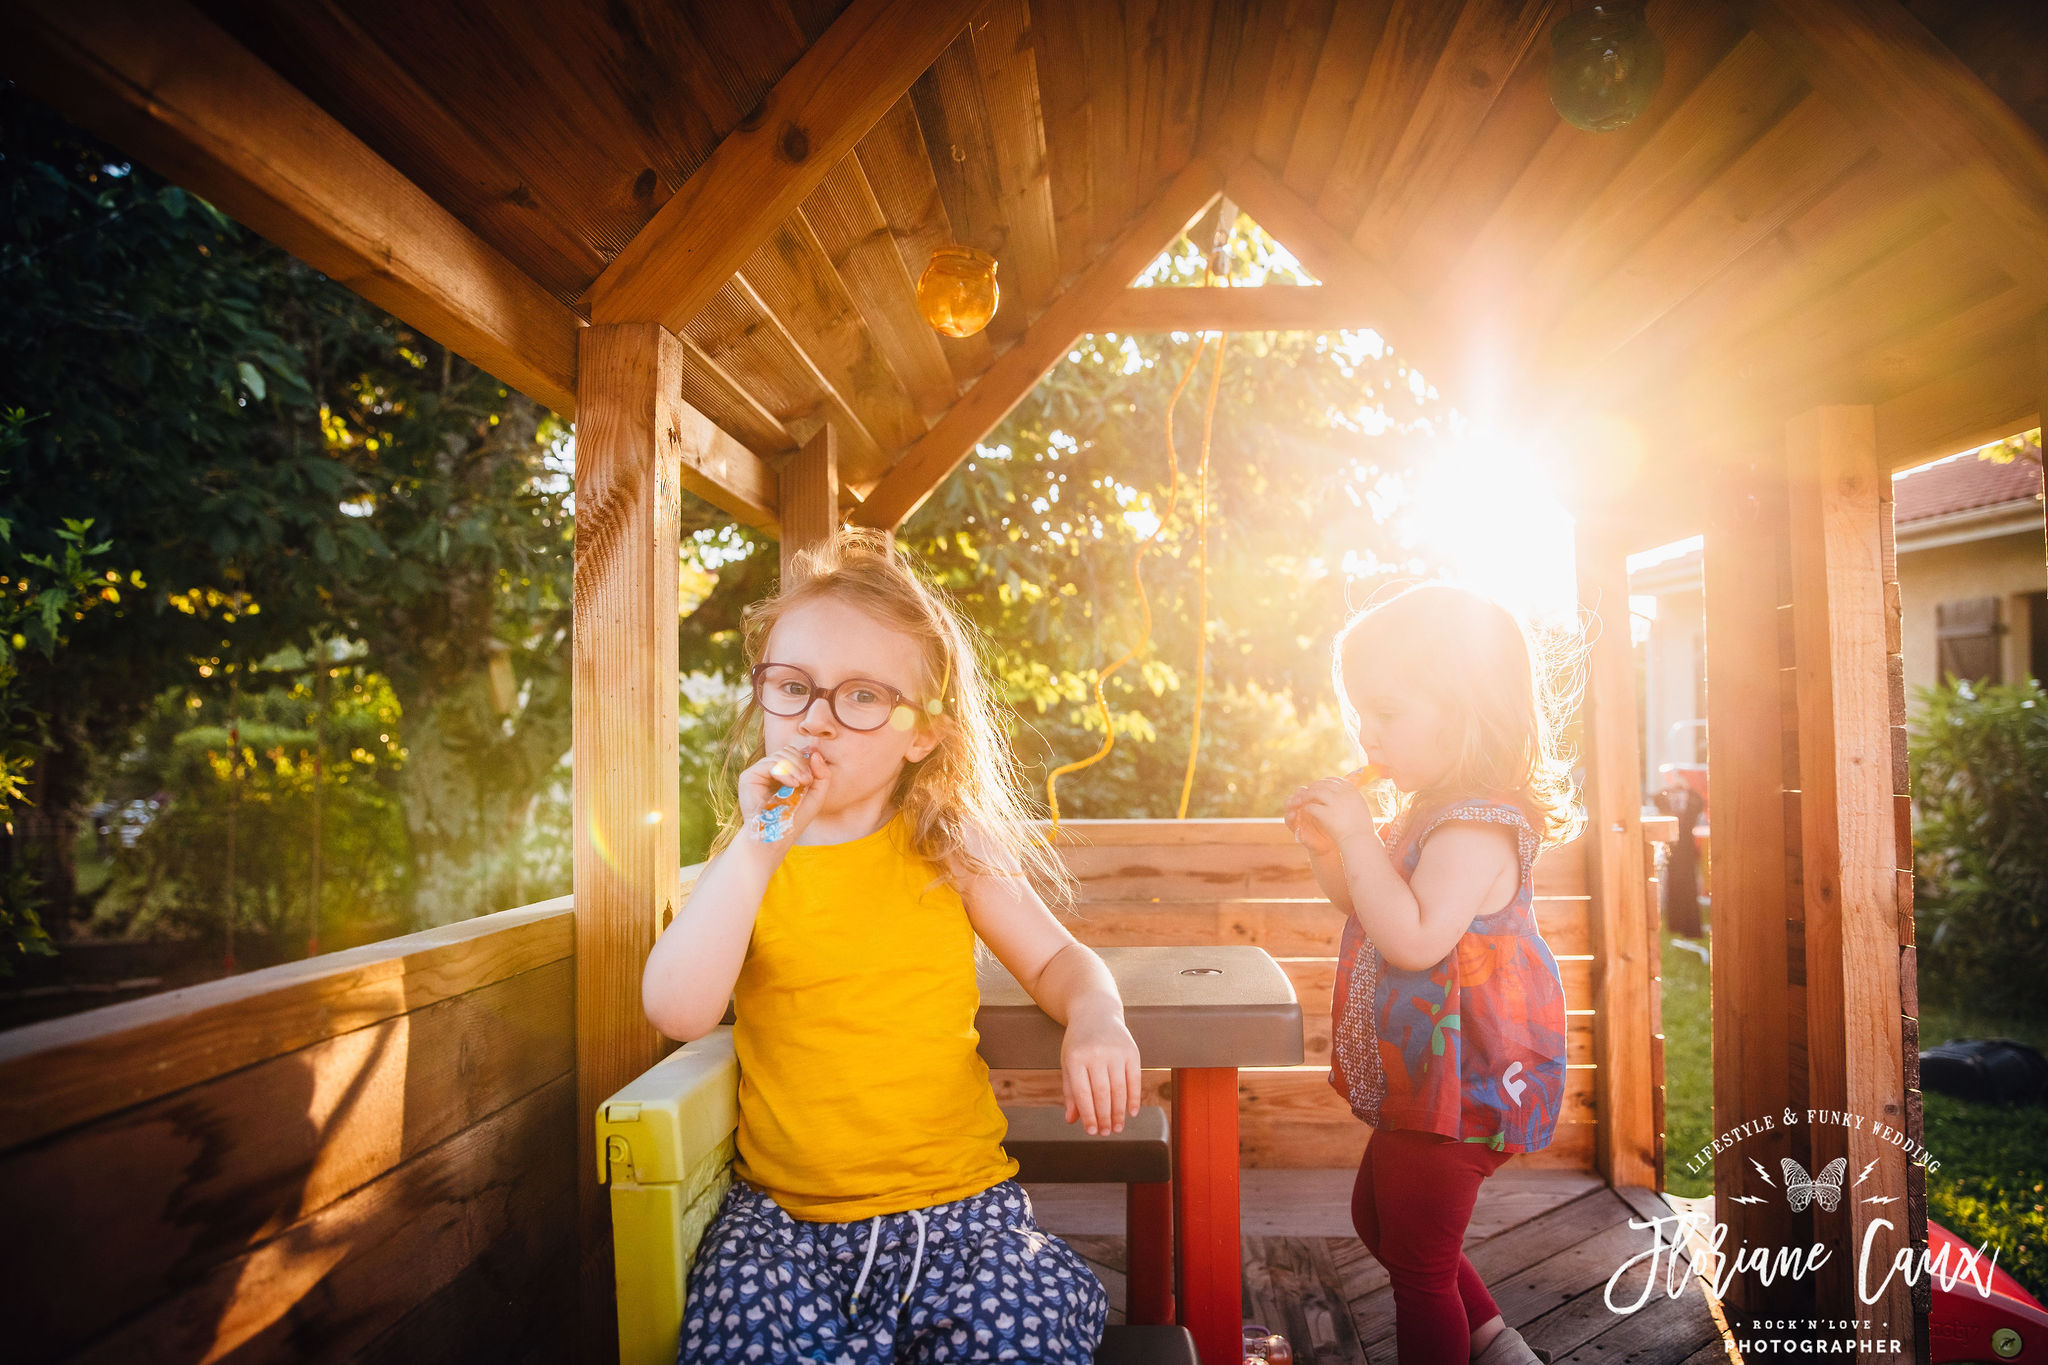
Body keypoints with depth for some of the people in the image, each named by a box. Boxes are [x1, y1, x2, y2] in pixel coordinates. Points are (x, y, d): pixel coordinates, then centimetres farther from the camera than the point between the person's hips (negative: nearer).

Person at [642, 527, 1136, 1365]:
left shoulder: (949, 853, 0)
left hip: (957, 1200, 0)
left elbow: (1056, 959, 8)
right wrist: (758, 848, -24)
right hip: (784, 1214, 0)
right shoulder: (743, 864, 1)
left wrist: (1096, 1021, -15)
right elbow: (677, 1012, -15)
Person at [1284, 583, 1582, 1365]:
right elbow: (1373, 911, 16)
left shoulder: (1477, 825, -26)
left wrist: (1360, 838, -30)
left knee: (1419, 1267, 7)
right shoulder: (1427, 809, 7)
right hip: (1423, 1085, 11)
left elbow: (1414, 938, -35)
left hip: (1458, 1089, -11)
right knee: (1378, 1217, 28)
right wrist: (1327, 851, -1)